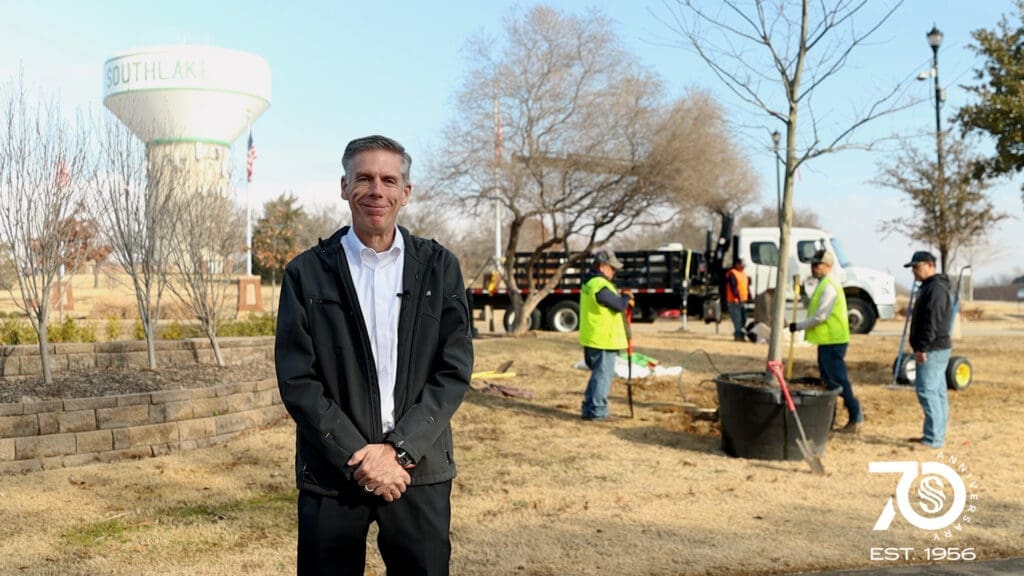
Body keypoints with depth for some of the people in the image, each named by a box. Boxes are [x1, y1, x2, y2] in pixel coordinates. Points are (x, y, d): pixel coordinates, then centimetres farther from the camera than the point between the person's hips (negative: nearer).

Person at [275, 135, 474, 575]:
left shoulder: (439, 267, 2)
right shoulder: (307, 273, -1)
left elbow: (455, 370, -2)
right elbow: (297, 381, -5)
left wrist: (398, 449, -11)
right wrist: (358, 457, -12)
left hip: (419, 471, 1)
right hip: (332, 474, -1)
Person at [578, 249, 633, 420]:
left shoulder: (589, 283, 13)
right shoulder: (600, 285, -20)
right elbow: (619, 305, -17)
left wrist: (622, 299, 6)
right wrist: (626, 297, 3)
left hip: (593, 338, 10)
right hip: (604, 340, -10)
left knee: (597, 374, 20)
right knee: (603, 376, -2)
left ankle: (589, 407, 25)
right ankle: (596, 411, 2)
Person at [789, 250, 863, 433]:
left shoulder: (829, 287, -16)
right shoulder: (823, 285, 17)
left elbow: (820, 316, -21)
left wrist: (799, 326, -14)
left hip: (832, 342, -11)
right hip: (827, 340, 11)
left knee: (839, 380, -7)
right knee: (828, 379, 15)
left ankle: (856, 418, -1)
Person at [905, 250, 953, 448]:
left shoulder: (936, 288, -15)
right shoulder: (930, 287, 19)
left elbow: (932, 322, -23)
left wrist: (922, 347, -24)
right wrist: (921, 347, 21)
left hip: (932, 350, -11)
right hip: (935, 349, 11)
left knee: (926, 390, -12)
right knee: (937, 391, 12)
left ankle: (933, 438, -11)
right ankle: (936, 435, 18)